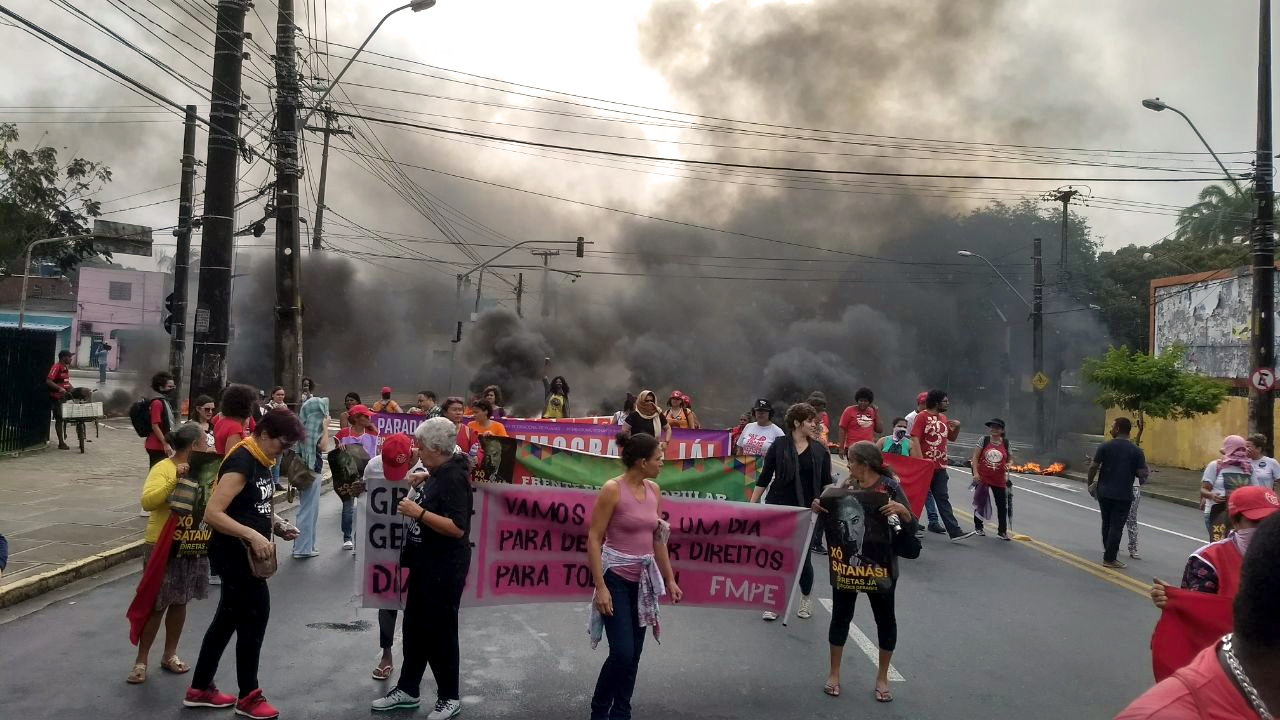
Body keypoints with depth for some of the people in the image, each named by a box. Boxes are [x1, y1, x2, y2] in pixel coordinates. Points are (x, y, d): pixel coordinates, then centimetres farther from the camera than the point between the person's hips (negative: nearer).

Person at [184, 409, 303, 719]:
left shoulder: (261, 461, 8)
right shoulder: (240, 463, -22)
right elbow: (212, 513, -28)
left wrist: (277, 524, 5)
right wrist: (253, 536, -32)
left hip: (245, 553, 9)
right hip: (233, 553, -9)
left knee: (229, 618, 17)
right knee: (255, 616, -1)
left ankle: (200, 689, 30)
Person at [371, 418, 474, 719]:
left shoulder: (453, 478, -21)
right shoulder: (439, 475, 9)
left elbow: (457, 528, -28)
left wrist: (418, 513, -26)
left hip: (445, 568, -10)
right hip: (426, 564, 10)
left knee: (439, 631, 3)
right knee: (414, 626, 17)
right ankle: (407, 689, 31)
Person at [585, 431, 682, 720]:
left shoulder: (654, 490, 5)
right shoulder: (612, 489, -14)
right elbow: (594, 539, -14)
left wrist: (669, 579, 15)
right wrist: (600, 587, -19)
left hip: (643, 578, 6)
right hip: (616, 577, -6)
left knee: (634, 654, 10)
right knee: (622, 652, -9)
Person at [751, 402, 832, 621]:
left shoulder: (820, 450, 4)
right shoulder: (779, 445, -2)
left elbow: (826, 482, 10)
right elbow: (764, 478, 1)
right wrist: (752, 504, -2)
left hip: (807, 512, 1)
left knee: (804, 559, 6)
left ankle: (805, 599, 30)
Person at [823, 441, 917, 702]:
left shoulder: (890, 487, -11)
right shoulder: (848, 486, 1)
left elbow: (911, 530, -13)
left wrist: (903, 511, -32)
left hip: (880, 565, -3)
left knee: (885, 618, 9)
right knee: (841, 615, 9)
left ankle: (882, 678, 26)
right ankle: (834, 673, 23)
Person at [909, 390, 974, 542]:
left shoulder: (943, 418, 14)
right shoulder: (922, 416, -9)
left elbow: (951, 437, 25)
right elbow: (915, 439, -15)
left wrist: (957, 427, 4)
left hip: (940, 467, 6)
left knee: (943, 499, 4)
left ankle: (955, 532, -1)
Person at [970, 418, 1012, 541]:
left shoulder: (1006, 443, 3)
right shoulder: (984, 440, -3)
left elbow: (1008, 459, 14)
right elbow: (975, 457, -3)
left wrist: (1007, 466, -9)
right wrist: (975, 473, -12)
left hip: (999, 480, 1)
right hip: (982, 478, -1)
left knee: (1002, 505, 0)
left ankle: (1002, 531, 10)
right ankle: (978, 527, 26)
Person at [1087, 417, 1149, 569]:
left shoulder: (1105, 446, -5)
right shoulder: (1136, 451, -5)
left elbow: (1093, 467, -7)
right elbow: (1142, 474, -8)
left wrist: (1090, 483, 7)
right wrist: (1130, 470, 13)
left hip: (1104, 492, 1)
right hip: (1123, 495, -1)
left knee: (1106, 523, 17)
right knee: (1116, 526, 3)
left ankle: (1108, 550, 29)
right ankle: (1109, 559, 3)